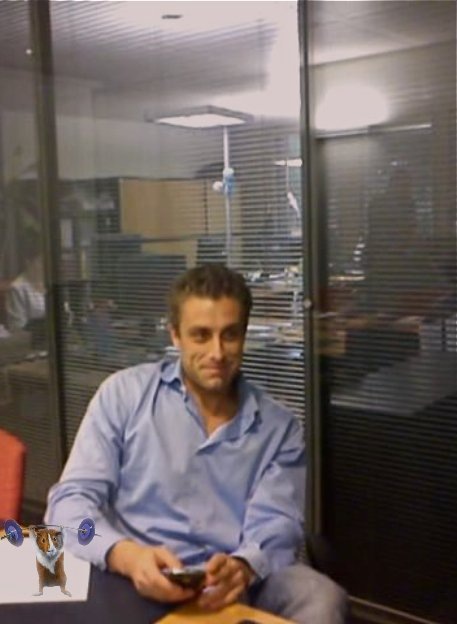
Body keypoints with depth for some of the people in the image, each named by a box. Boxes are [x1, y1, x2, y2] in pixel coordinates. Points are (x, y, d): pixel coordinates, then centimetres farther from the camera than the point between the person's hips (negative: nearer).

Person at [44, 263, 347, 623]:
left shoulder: (280, 427, 9)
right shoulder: (124, 394, 4)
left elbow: (277, 526, -2)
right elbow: (71, 500, -2)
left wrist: (242, 568, -26)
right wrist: (126, 556, -23)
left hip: (231, 591, 1)